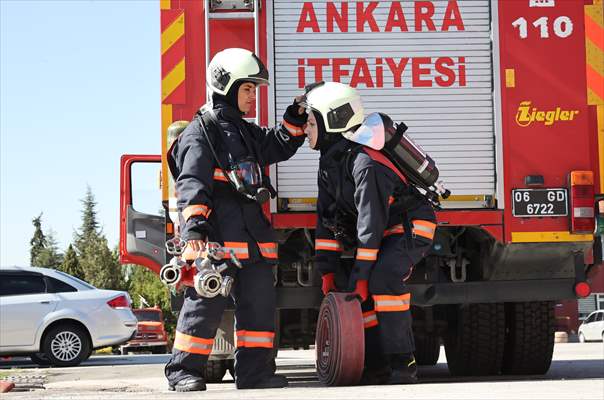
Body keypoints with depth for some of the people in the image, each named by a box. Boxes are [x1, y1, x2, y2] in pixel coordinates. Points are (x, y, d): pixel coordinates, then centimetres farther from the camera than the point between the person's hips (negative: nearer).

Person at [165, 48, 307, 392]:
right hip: (217, 237, -8)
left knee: (260, 303, 7)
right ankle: (184, 371, 3)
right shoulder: (202, 131, -4)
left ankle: (256, 371, 13)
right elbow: (192, 182, -14)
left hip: (253, 235, 9)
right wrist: (194, 225, -26)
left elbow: (278, 147, 36)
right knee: (206, 303, -7)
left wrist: (294, 121, 19)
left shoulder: (249, 132, 22)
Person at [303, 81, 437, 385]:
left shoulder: (364, 164, -28)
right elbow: (326, 218, 5)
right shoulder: (329, 163, 2)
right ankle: (376, 367, 6)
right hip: (385, 232, 10)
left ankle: (403, 363, -24)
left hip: (411, 227, -10)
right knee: (348, 287, 0)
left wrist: (361, 273, -26)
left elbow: (371, 221, -29)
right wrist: (327, 269, -1)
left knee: (381, 277, -31)